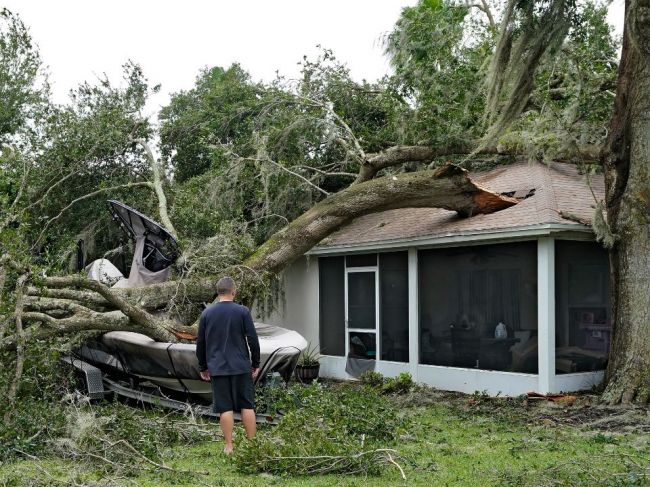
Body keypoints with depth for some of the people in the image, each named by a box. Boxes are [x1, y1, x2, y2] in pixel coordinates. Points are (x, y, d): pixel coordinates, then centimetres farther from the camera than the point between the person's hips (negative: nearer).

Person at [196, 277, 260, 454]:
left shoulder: (207, 313, 3)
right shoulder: (242, 311, -4)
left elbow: (200, 343, 7)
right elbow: (253, 339, -5)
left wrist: (203, 367, 16)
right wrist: (256, 364, 6)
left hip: (217, 368, 1)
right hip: (241, 367, -1)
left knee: (225, 408, 3)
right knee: (247, 405, 6)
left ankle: (229, 446, 5)